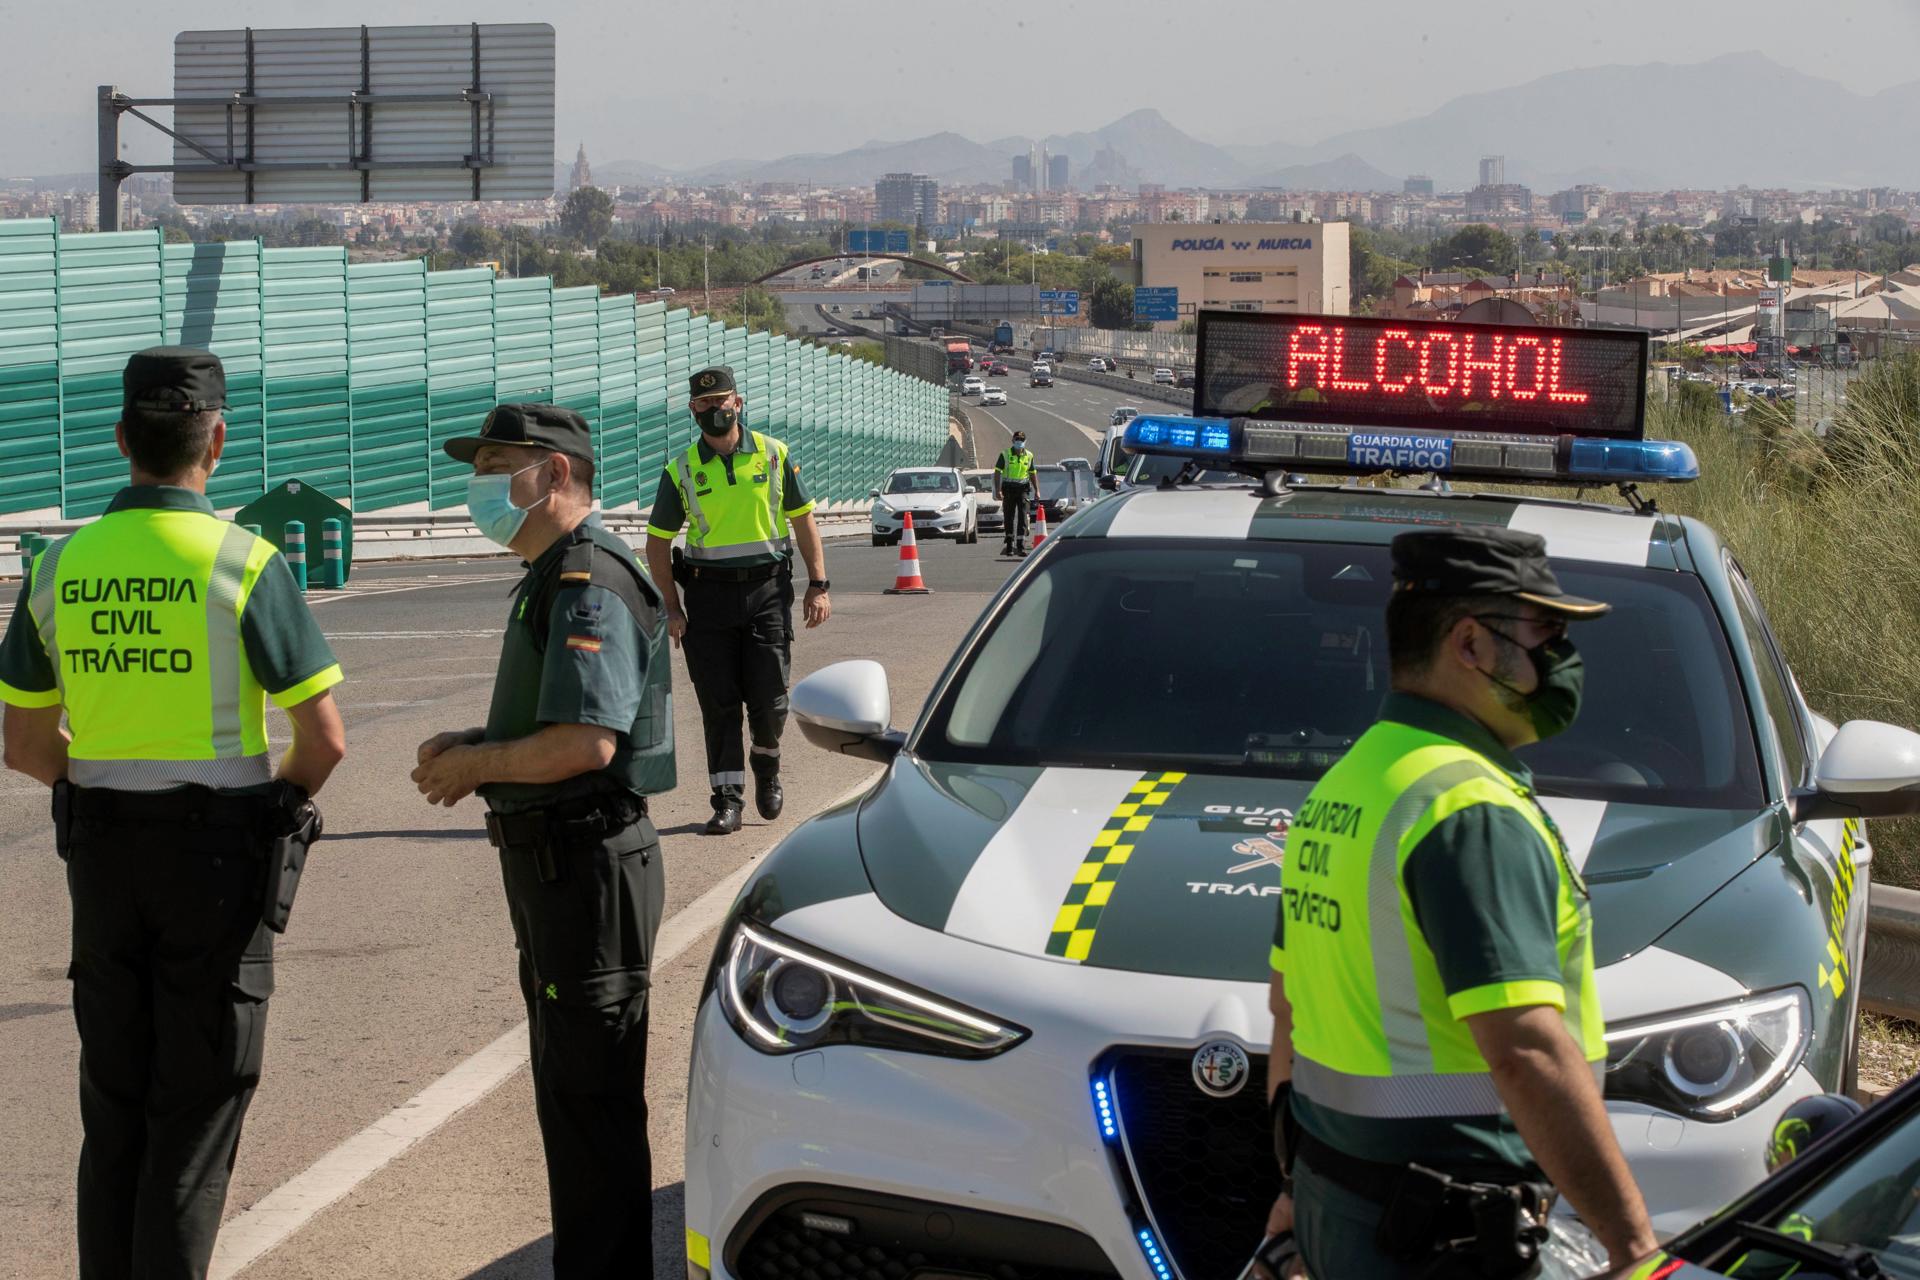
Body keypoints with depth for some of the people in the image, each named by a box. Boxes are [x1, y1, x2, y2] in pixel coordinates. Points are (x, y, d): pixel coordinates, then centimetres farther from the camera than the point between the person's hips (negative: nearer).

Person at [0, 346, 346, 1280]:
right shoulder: (243, 562, -12)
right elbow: (324, 740, -12)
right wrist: (280, 804, 7)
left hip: (102, 849, 4)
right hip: (218, 849, -4)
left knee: (113, 1100, 15)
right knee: (198, 1102, 4)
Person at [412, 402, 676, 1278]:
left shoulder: (591, 587, -19)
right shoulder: (555, 580, 16)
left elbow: (586, 742, -29)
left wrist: (476, 764, -15)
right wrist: (474, 745, 8)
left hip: (589, 866, -11)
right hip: (554, 863, 11)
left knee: (591, 1095, -5)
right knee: (568, 1087, 17)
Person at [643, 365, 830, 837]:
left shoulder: (774, 455, 4)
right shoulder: (681, 470, 3)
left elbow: (803, 520, 10)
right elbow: (658, 541, 7)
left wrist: (818, 586, 3)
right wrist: (672, 608, 0)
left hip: (768, 590, 0)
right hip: (708, 594, 0)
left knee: (769, 698, -2)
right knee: (718, 702, 0)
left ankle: (766, 764, 28)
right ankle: (727, 798, 6)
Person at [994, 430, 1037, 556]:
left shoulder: (1029, 456, 8)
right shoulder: (1005, 454, -1)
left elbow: (1032, 474, 18)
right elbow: (997, 472, -3)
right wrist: (997, 490, -13)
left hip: (1023, 489, 1)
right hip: (1008, 489, -1)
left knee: (1022, 516, -11)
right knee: (1009, 517, 6)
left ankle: (1021, 546, -15)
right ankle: (1009, 545, 18)